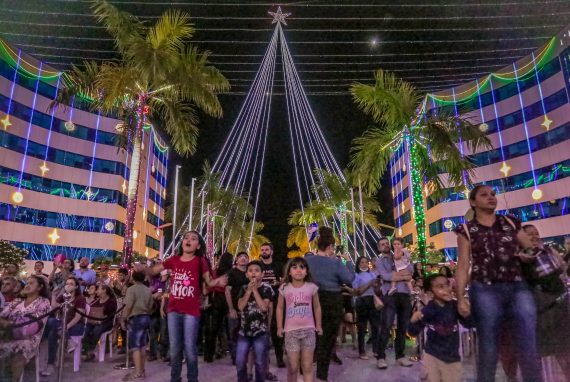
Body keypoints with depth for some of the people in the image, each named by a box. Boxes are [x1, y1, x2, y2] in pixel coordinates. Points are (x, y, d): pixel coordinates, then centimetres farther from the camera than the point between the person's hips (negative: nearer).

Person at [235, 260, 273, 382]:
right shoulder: (244, 289, 6)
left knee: (260, 363, 5)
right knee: (240, 363, 7)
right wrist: (249, 290, -12)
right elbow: (240, 307, -6)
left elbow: (264, 307, -16)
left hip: (261, 332, -3)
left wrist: (255, 290, -15)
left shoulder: (266, 289, -5)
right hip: (244, 331, 3)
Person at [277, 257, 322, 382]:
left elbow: (317, 307, 6)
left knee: (307, 367, 7)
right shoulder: (284, 288, -4)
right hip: (291, 330, 0)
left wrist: (318, 326, 7)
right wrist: (279, 327, 4)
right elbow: (280, 308, 5)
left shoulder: (312, 287, -3)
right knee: (293, 367, 8)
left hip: (308, 330, 0)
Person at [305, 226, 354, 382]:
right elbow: (350, 279, -8)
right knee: (327, 338, 10)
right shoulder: (336, 263, -14)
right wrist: (348, 261, 3)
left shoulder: (307, 259, -5)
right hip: (331, 302, -4)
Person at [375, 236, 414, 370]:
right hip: (390, 295, -4)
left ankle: (400, 356, 20)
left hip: (405, 294, 4)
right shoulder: (379, 261, 8)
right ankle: (380, 357, -2)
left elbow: (410, 270, -1)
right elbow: (385, 276, -10)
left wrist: (394, 274, -12)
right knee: (386, 327, -9)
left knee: (403, 327, 9)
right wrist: (404, 276, -8)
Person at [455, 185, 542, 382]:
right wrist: (460, 297, -8)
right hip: (485, 291, -2)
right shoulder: (466, 230, 7)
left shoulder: (511, 223, 16)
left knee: (528, 347, -2)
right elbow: (463, 265, 2)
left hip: (519, 288, 2)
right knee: (488, 348, 3)